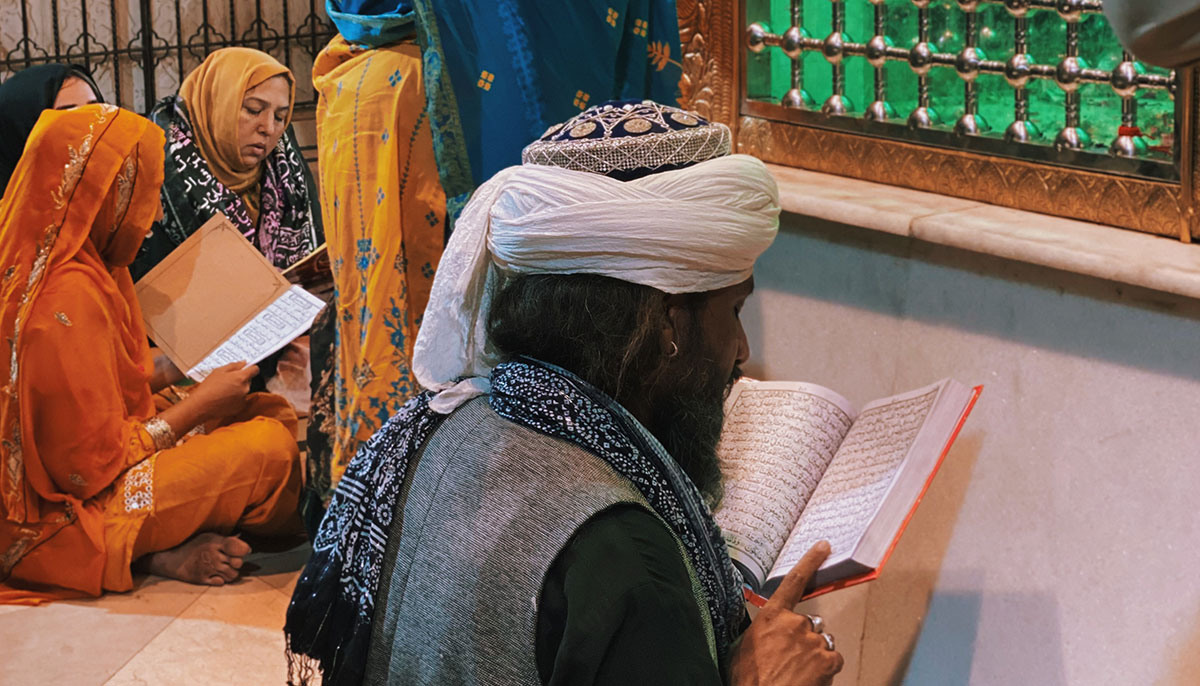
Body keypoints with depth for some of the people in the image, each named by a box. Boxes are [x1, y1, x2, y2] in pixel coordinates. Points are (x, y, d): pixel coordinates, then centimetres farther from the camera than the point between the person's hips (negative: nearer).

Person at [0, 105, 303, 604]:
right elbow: (95, 464, -22)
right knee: (270, 448, -19)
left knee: (275, 412, 7)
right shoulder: (69, 298, -26)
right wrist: (203, 401, -11)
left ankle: (168, 542, -4)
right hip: (53, 521, -10)